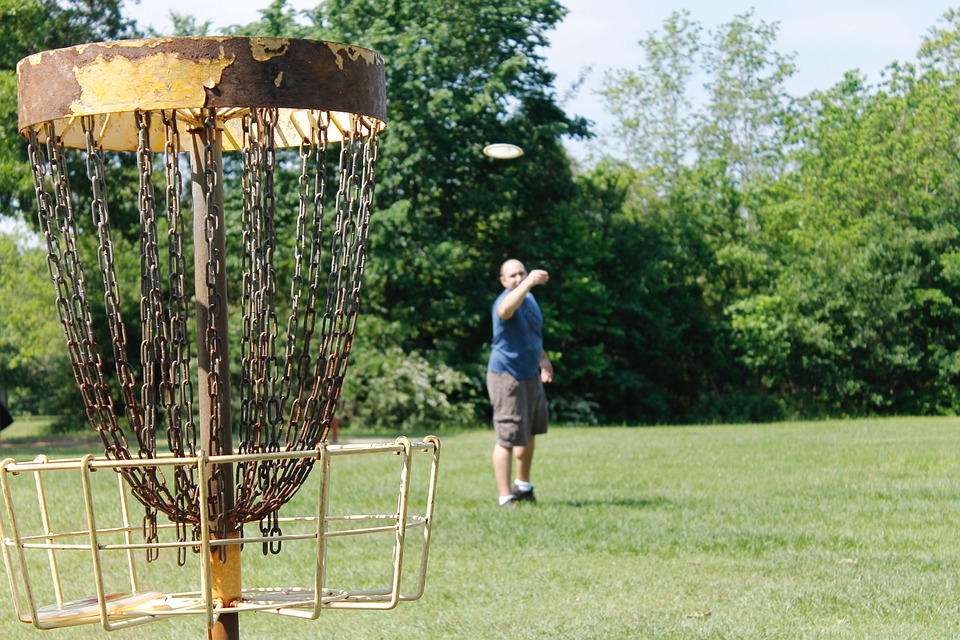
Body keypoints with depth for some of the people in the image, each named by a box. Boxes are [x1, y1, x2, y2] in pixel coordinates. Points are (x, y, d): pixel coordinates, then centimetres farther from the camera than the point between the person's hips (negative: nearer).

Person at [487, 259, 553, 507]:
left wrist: (543, 359, 18)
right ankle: (506, 498, -2)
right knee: (508, 438, -7)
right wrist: (529, 283, -63)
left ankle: (523, 485, 39)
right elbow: (506, 310, -50)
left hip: (531, 375, 9)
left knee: (530, 432, 22)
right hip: (507, 377, -9)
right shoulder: (506, 300, -22)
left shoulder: (530, 299, 7)